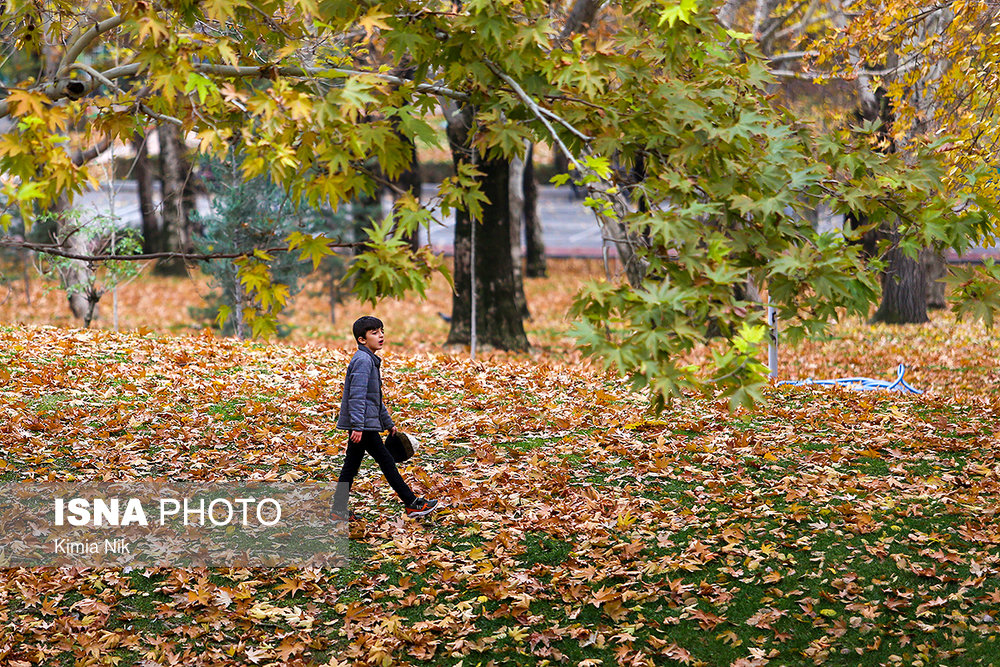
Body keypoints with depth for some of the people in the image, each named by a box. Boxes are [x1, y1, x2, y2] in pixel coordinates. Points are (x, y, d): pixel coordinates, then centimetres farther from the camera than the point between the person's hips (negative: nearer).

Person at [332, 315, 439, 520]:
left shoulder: (371, 360, 18)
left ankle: (339, 510, 13)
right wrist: (357, 426, -27)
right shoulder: (363, 360, -15)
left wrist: (388, 423, 27)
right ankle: (412, 504, 2)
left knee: (351, 465, 10)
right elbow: (357, 395, -22)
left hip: (361, 425, 10)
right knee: (386, 462, -3)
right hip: (363, 423, -10)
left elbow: (376, 397, 26)